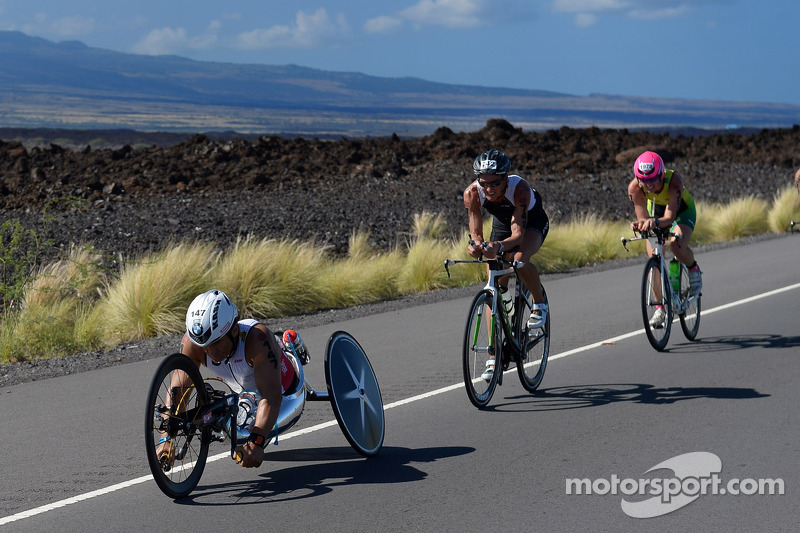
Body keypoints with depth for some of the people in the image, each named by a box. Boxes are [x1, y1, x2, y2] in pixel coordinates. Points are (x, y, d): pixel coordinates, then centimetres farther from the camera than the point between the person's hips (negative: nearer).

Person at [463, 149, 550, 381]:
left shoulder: (519, 189, -39)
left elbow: (518, 233, -41)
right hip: (502, 223, 4)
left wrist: (499, 246, -60)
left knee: (520, 259, -36)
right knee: (495, 289, -6)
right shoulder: (472, 193, -29)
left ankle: (540, 304, -6)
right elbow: (476, 232, -26)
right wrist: (475, 245, -49)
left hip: (532, 222, -4)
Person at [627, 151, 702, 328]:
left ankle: (693, 269, 1)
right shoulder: (634, 187, -32)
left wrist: (655, 222, -64)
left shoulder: (674, 181, -40)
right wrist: (638, 225, -52)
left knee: (677, 246, -32)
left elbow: (669, 217, -43)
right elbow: (642, 218, -29)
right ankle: (660, 308, 5)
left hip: (682, 210, -3)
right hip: (655, 210, 3)